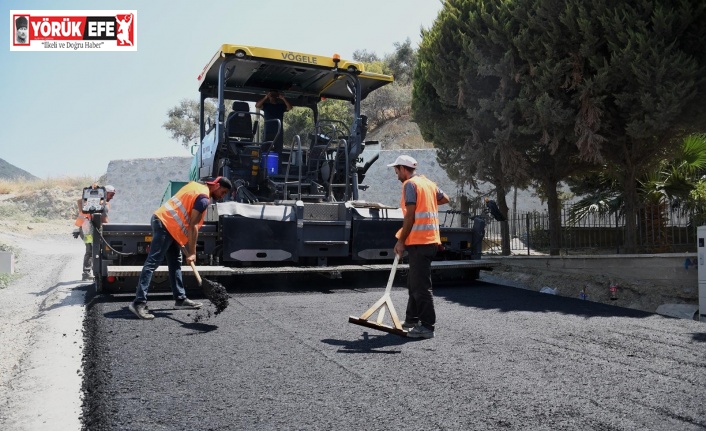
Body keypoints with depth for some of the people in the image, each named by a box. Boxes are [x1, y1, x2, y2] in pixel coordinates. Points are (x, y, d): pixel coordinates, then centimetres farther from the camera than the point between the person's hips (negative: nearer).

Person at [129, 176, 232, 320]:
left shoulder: (196, 185, 15)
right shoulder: (203, 198, -14)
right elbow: (193, 226, -17)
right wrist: (192, 253, -16)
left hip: (164, 220, 10)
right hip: (166, 225, -10)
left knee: (175, 262, 12)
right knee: (152, 263, -13)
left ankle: (180, 299, 17)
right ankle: (139, 302, -15)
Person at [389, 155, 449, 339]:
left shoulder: (410, 184, -10)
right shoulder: (428, 182, 15)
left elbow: (410, 216, -16)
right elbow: (445, 198, 30)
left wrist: (401, 241, -12)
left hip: (419, 241, -9)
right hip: (431, 239, 9)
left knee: (421, 285, -5)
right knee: (414, 282, 18)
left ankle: (427, 326, -1)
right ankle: (412, 320, 27)